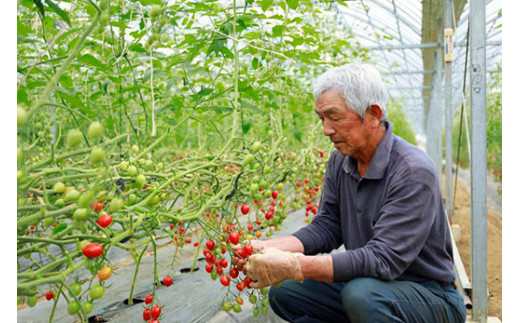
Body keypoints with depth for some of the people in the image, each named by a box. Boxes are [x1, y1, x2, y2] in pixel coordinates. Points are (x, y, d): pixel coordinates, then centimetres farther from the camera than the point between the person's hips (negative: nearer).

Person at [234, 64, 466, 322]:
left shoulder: (414, 172, -24)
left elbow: (383, 259, -30)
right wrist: (271, 248, -16)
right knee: (283, 293, -5)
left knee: (362, 293, -36)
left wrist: (295, 266, -36)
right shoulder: (340, 160, 0)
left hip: (427, 295, -7)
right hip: (364, 284, 7)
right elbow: (327, 226, 1)